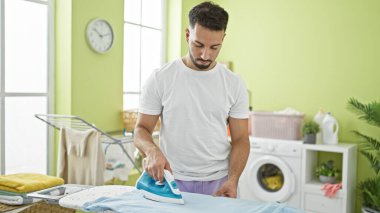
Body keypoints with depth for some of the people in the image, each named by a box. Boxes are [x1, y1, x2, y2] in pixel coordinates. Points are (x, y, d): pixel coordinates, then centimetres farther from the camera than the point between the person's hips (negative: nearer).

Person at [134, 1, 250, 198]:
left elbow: (240, 139, 1)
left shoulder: (234, 84, -1)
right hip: (172, 182, -1)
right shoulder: (160, 79, -5)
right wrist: (152, 150, -24)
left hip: (218, 183, 1)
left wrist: (232, 180, -14)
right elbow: (141, 129, -2)